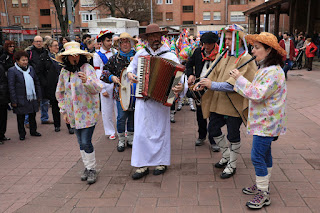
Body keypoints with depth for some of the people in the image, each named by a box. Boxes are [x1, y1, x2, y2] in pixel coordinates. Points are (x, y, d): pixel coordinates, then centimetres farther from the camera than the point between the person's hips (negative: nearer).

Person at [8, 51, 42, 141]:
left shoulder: (31, 68, 8)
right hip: (21, 100, -4)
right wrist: (14, 101, -12)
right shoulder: (12, 71, -8)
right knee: (21, 118, 7)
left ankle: (33, 131, 29)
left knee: (32, 116, 14)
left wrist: (39, 95, 10)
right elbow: (11, 87, -10)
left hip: (32, 98, 5)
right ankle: (22, 133, 20)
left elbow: (37, 82, 14)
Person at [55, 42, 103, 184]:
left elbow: (98, 88, -16)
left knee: (86, 142, -7)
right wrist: (64, 111, 14)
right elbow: (60, 92, 16)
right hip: (73, 113, 5)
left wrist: (86, 81, -34)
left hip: (88, 112, -5)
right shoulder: (64, 71, 6)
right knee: (81, 143, 11)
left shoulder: (87, 68, -9)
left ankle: (91, 169, 10)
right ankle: (87, 167, 27)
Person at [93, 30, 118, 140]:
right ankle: (110, 132, 19)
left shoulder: (115, 52, 9)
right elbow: (98, 74, -5)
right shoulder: (97, 55, -3)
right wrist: (103, 89, -10)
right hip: (106, 85, -3)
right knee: (107, 110, 5)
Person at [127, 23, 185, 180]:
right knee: (141, 132, 2)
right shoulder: (140, 53, 9)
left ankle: (162, 162, 24)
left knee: (160, 130, 8)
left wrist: (181, 86, -27)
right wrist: (130, 74, 2)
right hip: (142, 97, 3)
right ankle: (142, 165, 14)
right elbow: (132, 66, 25)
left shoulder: (170, 56, 0)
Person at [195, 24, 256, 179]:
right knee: (213, 130, 15)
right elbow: (215, 73, 9)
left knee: (233, 135, 7)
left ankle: (232, 165, 27)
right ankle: (226, 155, 38)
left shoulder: (245, 59, -14)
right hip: (218, 103, 7)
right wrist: (202, 83, -11)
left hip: (234, 105, -7)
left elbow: (235, 84, -24)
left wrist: (213, 85, -29)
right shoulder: (224, 55, 9)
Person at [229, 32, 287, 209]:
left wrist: (240, 79, -21)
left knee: (258, 156, -6)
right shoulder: (265, 68, 12)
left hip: (266, 122, -10)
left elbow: (257, 95, -28)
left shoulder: (273, 72, -22)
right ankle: (262, 185, 34)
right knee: (264, 154, 19)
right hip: (263, 121, 10)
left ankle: (263, 194, 7)